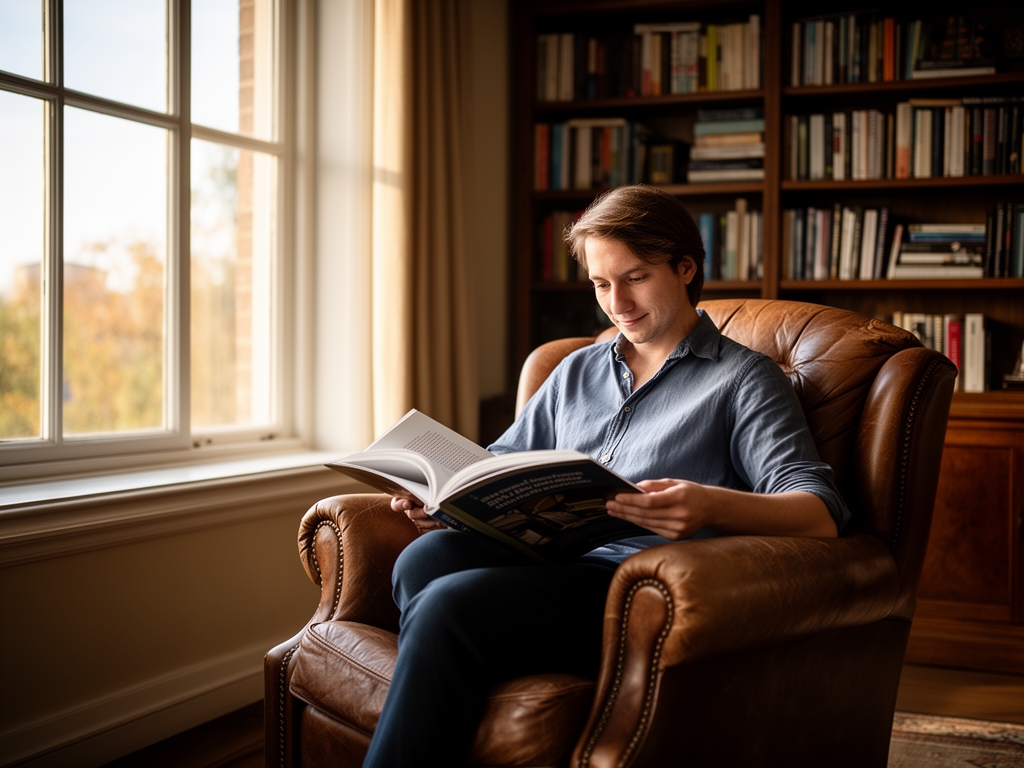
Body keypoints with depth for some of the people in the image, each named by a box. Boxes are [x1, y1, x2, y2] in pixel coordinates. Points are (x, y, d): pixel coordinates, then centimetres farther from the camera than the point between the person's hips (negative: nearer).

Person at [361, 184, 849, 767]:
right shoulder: (577, 371, 26)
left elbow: (822, 514, -6)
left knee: (448, 605, -32)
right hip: (545, 561, 5)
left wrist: (713, 506, -28)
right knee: (429, 556, -30)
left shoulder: (745, 379, 7)